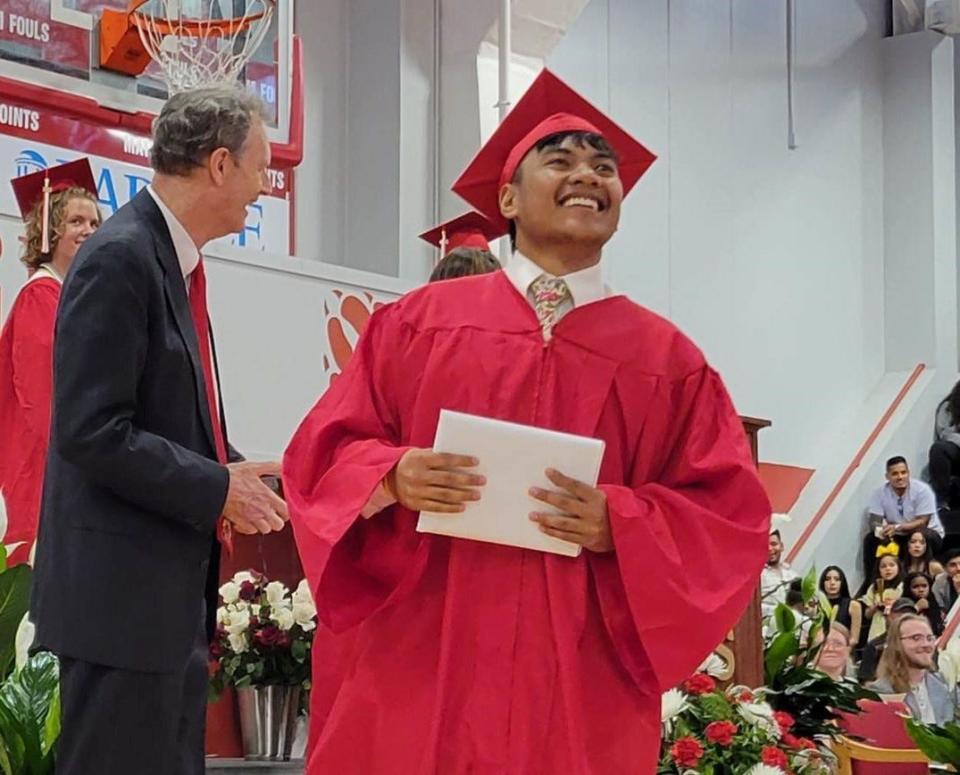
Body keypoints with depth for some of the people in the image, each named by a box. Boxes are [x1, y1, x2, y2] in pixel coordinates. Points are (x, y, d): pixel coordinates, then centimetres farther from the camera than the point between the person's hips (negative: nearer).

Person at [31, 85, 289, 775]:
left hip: (175, 589, 10)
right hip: (123, 594, -10)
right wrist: (217, 488, -15)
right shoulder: (118, 260, -16)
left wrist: (237, 470, 5)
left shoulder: (177, 260, 13)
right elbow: (91, 433, -21)